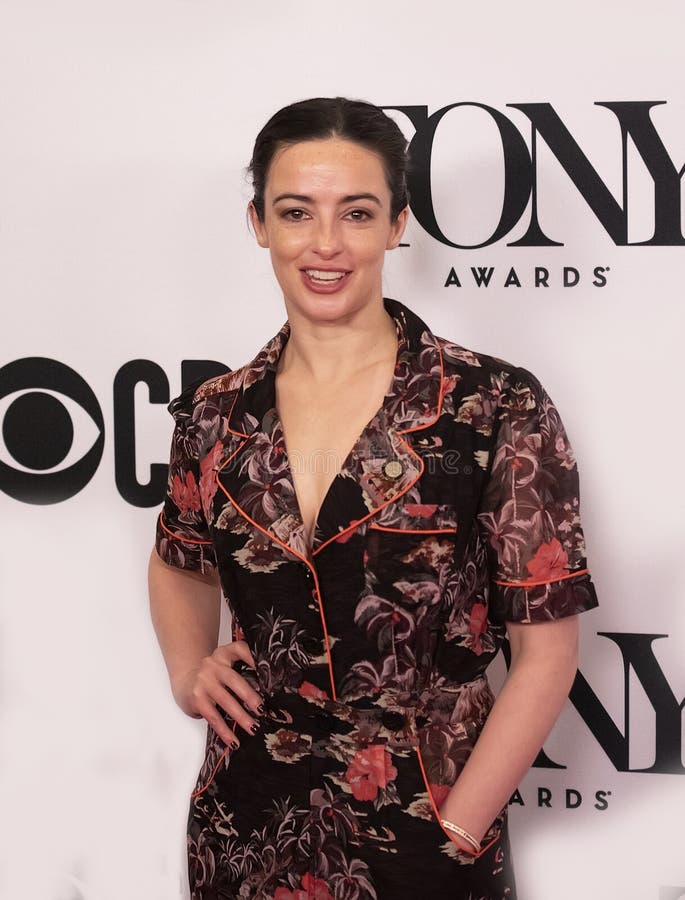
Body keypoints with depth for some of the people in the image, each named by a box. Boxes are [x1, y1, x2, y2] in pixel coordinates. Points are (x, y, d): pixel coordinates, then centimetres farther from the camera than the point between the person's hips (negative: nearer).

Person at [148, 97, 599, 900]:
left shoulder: (496, 408, -12)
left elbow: (546, 651, -9)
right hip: (244, 832, 4)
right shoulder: (216, 417, -1)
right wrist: (188, 672, 4)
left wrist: (456, 830, -12)